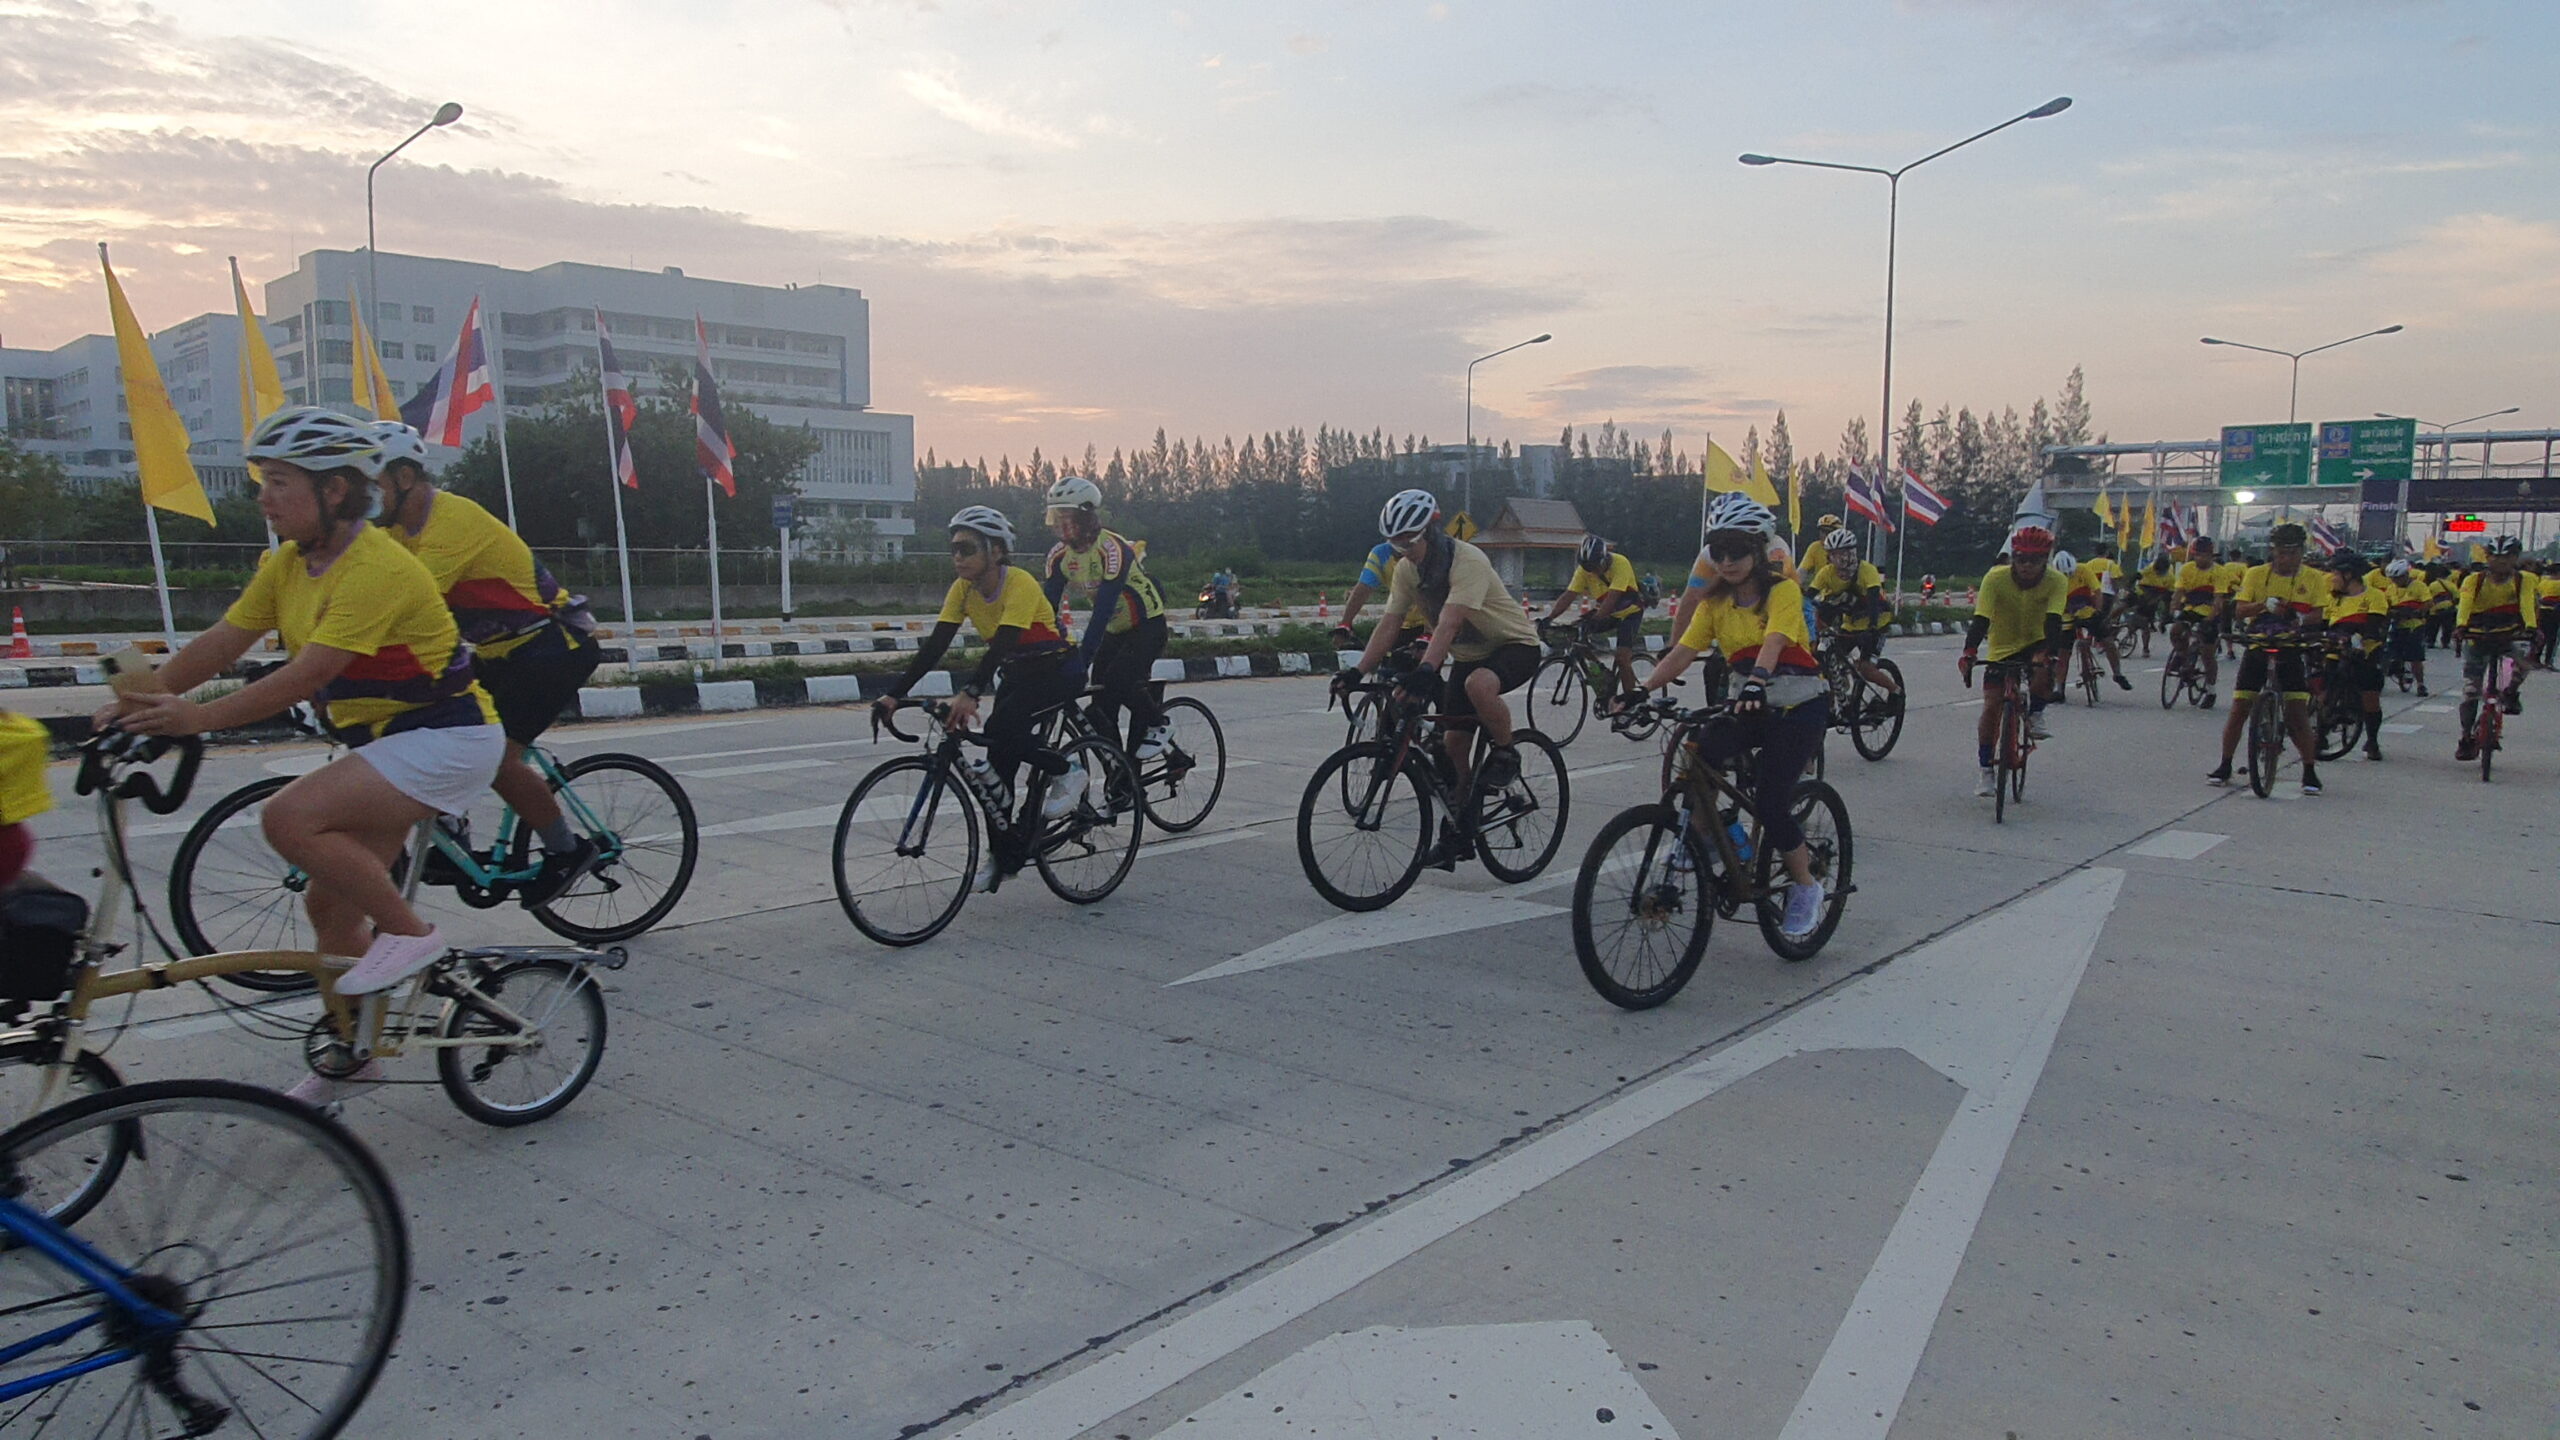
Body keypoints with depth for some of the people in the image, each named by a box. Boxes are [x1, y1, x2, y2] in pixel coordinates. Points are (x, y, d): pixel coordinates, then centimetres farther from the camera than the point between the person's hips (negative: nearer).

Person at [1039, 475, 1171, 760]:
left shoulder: (1111, 548, -28)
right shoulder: (1059, 555, -7)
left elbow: (1104, 606, -35)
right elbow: (1047, 605, -9)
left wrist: (1082, 656, -41)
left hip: (1147, 626, -6)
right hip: (1115, 630, 7)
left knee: (1120, 680, -25)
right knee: (1102, 703, -2)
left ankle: (1158, 726, 1)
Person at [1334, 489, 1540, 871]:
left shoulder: (1468, 562, -28)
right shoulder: (1407, 569, -6)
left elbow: (1448, 624, -40)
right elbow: (1389, 623, -9)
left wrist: (1426, 670, -52)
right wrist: (1358, 671, -20)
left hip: (1515, 644, -7)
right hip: (1468, 654, 7)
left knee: (1479, 685, -39)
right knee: (1454, 741, 0)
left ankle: (1505, 753, -11)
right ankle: (1457, 835, 12)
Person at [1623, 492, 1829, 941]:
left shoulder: (1782, 590, -12)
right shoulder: (1715, 602, 3)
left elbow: (1772, 643, -30)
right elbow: (1683, 652, -7)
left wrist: (1758, 682, -50)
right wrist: (1643, 690, -23)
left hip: (1800, 705, -5)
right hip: (1751, 705, 5)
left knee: (1770, 802, -16)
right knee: (1697, 756, -25)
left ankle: (1805, 887, 8)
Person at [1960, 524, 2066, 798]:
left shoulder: (2056, 581, -19)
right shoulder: (1995, 578, -21)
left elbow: (2053, 621, -30)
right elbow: (1981, 618, -30)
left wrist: (2046, 652, -47)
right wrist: (1969, 652, -45)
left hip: (2035, 644, 0)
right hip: (2002, 649, 0)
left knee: (2044, 675, -34)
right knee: (1991, 706, -8)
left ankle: (2035, 716, -1)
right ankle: (1986, 772, 4)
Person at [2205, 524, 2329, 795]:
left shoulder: (2314, 578, 0)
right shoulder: (2256, 574, -1)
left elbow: (2319, 614, -7)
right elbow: (2239, 610, -11)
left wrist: (2302, 619, -30)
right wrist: (2264, 604, -31)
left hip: (2291, 649, 0)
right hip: (2258, 646, 1)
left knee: (2298, 713, -7)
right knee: (2239, 709, 0)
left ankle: (2310, 772, 4)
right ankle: (2224, 767, 13)